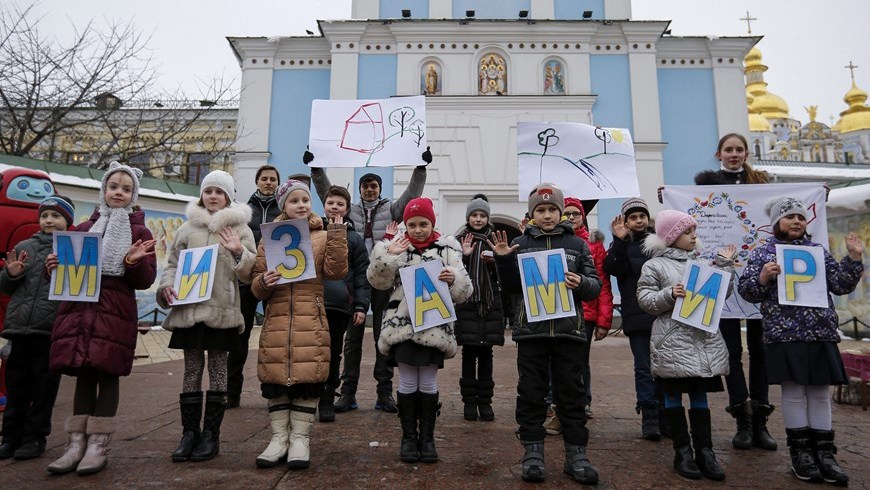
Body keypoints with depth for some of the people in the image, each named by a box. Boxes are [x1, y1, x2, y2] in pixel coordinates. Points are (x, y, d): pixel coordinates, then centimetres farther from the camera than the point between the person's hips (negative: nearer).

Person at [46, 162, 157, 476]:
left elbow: (146, 279, -1)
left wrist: (134, 262, -20)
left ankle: (98, 445, 9)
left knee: (108, 374, 0)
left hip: (116, 311, -3)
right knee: (83, 373, 5)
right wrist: (55, 265, -2)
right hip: (79, 308, 3)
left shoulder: (138, 232, 5)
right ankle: (77, 443, 14)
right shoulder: (83, 229, 15)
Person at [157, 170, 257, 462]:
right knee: (192, 368, 8)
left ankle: (211, 434, 14)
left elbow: (249, 274, -1)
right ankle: (190, 432, 17)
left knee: (218, 367, 5)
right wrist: (167, 285, -3)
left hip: (222, 310, -2)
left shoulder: (240, 228, 4)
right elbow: (172, 263, 15)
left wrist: (239, 253, -19)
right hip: (189, 308, 3)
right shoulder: (187, 228, 12)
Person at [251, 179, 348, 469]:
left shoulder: (322, 237, 9)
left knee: (307, 378, -1)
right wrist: (263, 282, -11)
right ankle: (279, 437, 19)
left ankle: (300, 438, 13)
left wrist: (337, 235, -12)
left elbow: (336, 272, -6)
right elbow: (256, 287, 12)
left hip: (311, 320, -1)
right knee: (274, 378, 4)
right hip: (277, 319, 2)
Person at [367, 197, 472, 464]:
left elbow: (464, 292, -1)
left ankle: (427, 437, 22)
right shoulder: (395, 247, 5)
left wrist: (454, 279, -22)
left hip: (435, 327, 0)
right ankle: (408, 436, 21)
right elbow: (378, 282, -1)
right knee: (407, 382, 7)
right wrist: (388, 256, -13)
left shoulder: (447, 249, 2)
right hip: (402, 326, 1)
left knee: (428, 383, 7)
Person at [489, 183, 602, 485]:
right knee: (531, 393, 6)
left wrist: (582, 284, -16)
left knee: (571, 393, 7)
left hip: (569, 330, 0)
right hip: (531, 330, 0)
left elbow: (596, 286, 6)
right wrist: (504, 260, -10)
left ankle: (576, 454, 18)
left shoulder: (577, 244, 7)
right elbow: (512, 288, 5)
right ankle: (533, 452, 17)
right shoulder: (520, 244, 6)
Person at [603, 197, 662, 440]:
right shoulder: (621, 245, 5)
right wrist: (619, 241, -22)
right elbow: (611, 269, -13)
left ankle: (666, 416, 18)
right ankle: (649, 419, 7)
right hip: (637, 316, -2)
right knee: (644, 368, 1)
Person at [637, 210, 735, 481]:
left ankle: (705, 451, 18)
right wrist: (669, 294, -20)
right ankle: (682, 451, 16)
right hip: (673, 341, -4)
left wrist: (724, 265, 8)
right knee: (674, 395, 5)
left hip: (705, 339, 4)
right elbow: (644, 299, -6)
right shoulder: (655, 265, -2)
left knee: (700, 395, 10)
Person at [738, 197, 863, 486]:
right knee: (794, 393, 2)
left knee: (820, 393, 7)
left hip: (821, 334, 4)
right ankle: (801, 452, 12)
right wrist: (762, 278, -19)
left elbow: (841, 285, 11)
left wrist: (854, 259, 2)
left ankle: (824, 453, 15)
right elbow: (746, 291, -2)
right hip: (785, 335, -3)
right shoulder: (763, 253, 2)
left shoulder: (818, 250, 13)